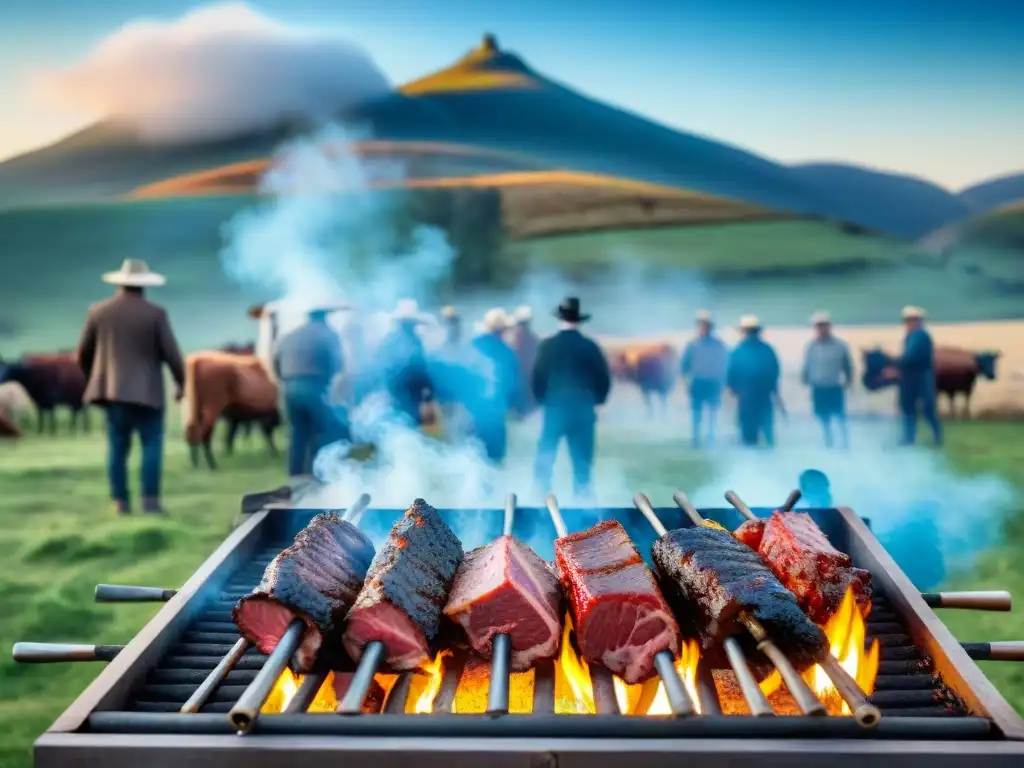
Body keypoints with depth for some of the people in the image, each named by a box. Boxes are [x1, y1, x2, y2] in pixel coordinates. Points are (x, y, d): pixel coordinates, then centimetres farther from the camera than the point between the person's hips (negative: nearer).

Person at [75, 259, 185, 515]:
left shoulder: (98, 311, 3)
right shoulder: (156, 313, -8)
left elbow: (83, 353, 10)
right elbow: (171, 353, -9)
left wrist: (93, 378, 26)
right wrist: (180, 382, 5)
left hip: (112, 389, 4)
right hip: (146, 390, -4)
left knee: (117, 446, 7)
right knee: (151, 444, 2)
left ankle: (120, 501, 7)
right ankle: (150, 499, -5)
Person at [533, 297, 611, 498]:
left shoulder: (548, 345, -6)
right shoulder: (590, 346, -1)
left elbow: (538, 377, -4)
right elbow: (604, 378, 1)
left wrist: (542, 400, 12)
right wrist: (595, 400, 16)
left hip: (555, 408, -1)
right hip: (583, 410, 1)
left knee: (545, 460, 8)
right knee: (582, 464, 7)